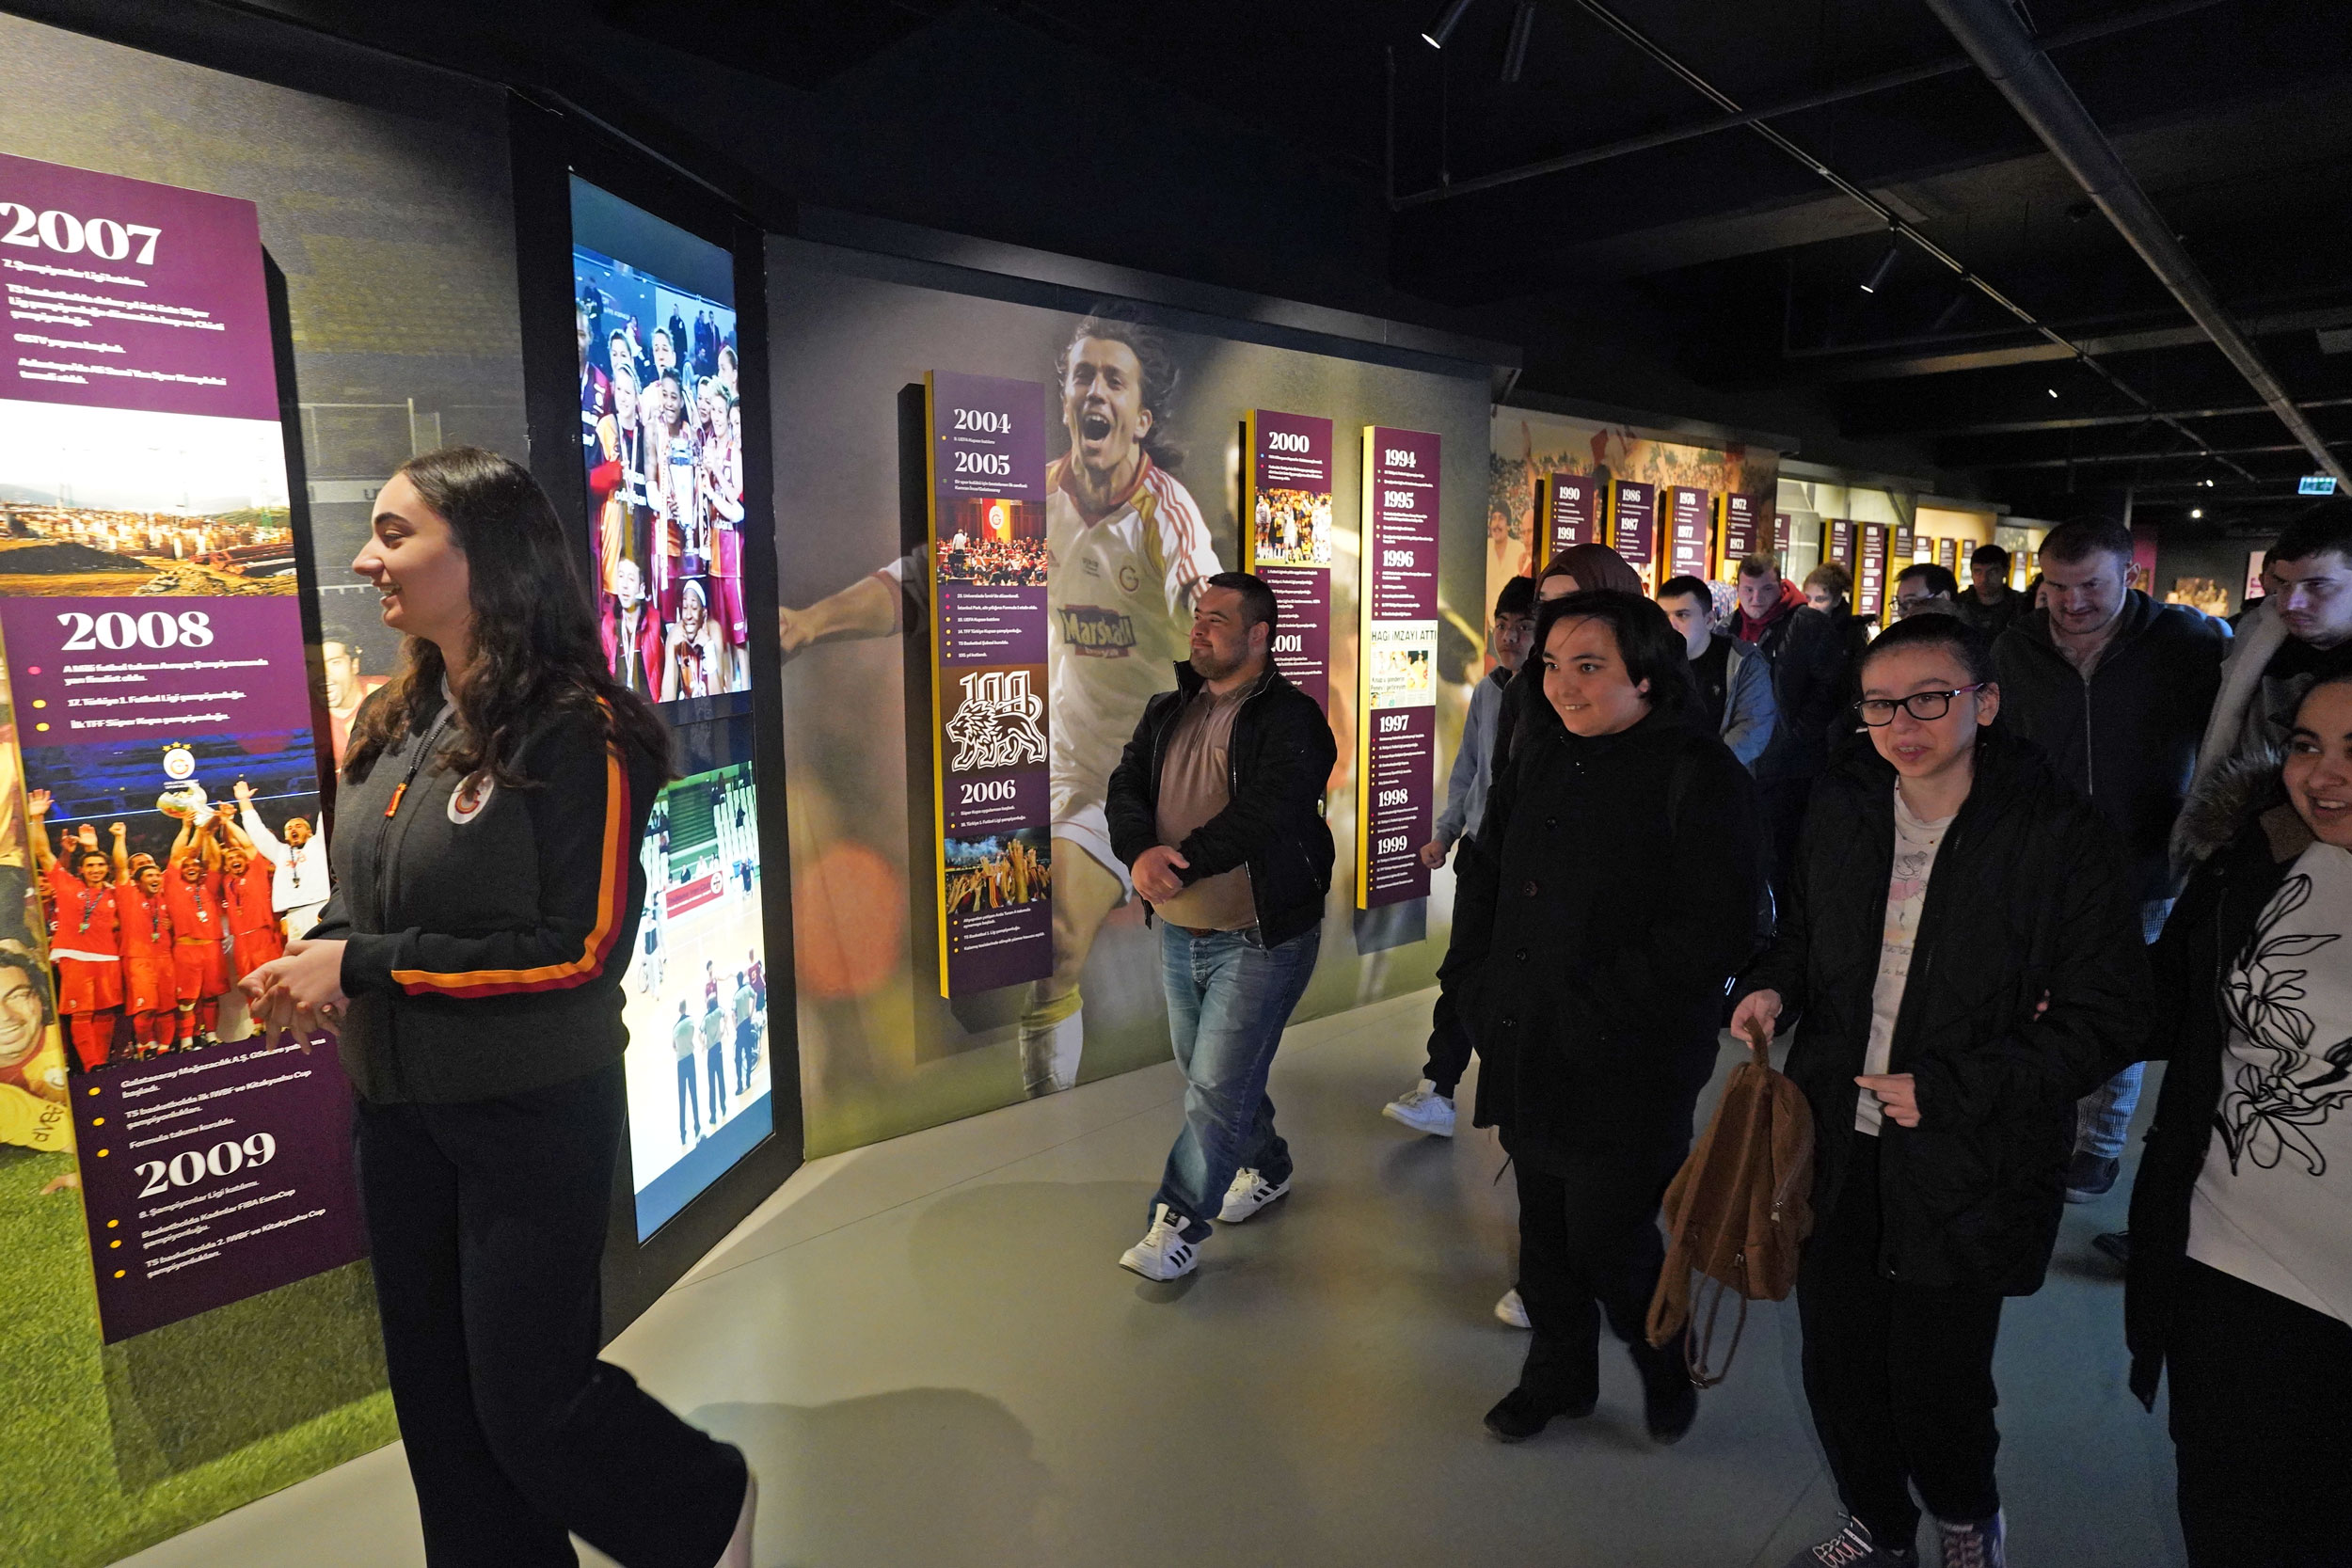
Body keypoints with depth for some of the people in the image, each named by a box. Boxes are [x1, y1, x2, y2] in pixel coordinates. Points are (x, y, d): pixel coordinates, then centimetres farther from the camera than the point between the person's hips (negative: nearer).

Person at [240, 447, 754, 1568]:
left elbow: (584, 949, -19)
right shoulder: (388, 726, 5)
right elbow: (362, 901, 16)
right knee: (436, 1393, 18)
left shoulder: (573, 729, -17)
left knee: (526, 1402, 5)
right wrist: (311, 967, -6)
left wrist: (363, 968, -17)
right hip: (396, 1106, 7)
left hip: (532, 1114, -7)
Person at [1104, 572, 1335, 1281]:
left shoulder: (1291, 718, -13)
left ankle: (1179, 1224, 12)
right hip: (1179, 932, 7)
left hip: (1261, 937, -7)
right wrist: (1141, 852, -23)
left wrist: (1180, 864, -27)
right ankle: (1267, 1166, 44)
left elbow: (1263, 814, -24)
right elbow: (1124, 790, -3)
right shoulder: (1167, 712, 8)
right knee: (1207, 1075, 21)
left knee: (1217, 1086, -3)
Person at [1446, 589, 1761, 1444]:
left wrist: (1597, 1007, -19)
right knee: (1543, 1225, 19)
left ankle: (1666, 1365, 37)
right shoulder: (1539, 750, 5)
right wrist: (1474, 973, 5)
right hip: (1525, 1047, 6)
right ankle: (1559, 1373, 43)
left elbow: (1710, 933, -18)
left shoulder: (1702, 775, -14)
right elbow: (1485, 870, 15)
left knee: (1608, 1238, 4)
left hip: (1628, 1063, -6)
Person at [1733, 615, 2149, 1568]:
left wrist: (1948, 1088, -17)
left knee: (1937, 1382, 8)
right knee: (1838, 1365, 17)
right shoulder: (1841, 808, 1)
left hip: (1965, 1165, -4)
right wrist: (1771, 985, -4)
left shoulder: (2060, 837, -14)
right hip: (1838, 1142, 4)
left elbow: (2104, 1018, -11)